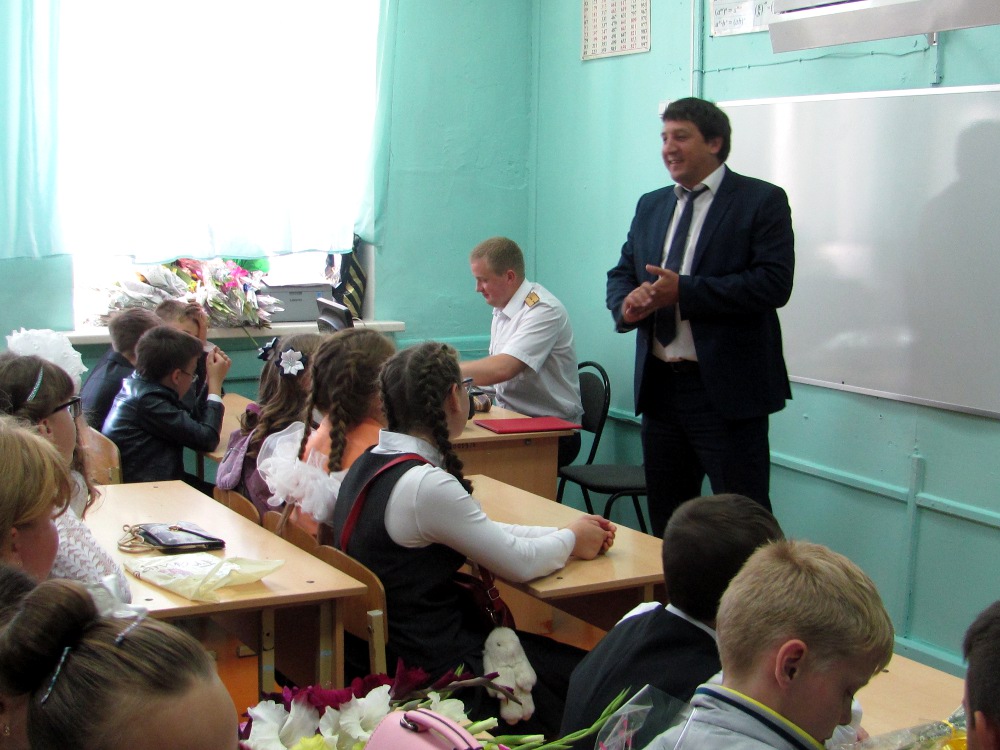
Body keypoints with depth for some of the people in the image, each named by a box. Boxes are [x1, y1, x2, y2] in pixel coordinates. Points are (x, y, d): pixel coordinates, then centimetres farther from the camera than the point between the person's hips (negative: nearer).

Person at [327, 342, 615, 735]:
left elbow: (485, 532, 10)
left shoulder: (370, 461, 3)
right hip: (430, 663, -9)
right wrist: (571, 539, 3)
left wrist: (569, 532, 8)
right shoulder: (426, 485, -25)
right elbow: (521, 563, -16)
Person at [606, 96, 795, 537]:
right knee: (665, 521, 15)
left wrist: (683, 291, -21)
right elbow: (621, 274, 17)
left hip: (727, 391, -6)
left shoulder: (761, 201, -5)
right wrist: (627, 304, -8)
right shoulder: (650, 206, 15)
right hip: (659, 385, 7)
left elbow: (773, 283, -16)